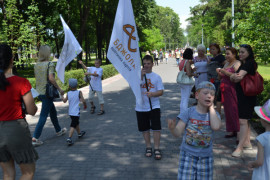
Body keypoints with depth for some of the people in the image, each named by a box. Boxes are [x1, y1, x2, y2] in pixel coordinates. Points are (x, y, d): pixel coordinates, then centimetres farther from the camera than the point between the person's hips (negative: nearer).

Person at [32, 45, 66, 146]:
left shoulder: (36, 65, 8)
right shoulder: (49, 64, -14)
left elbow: (36, 77, 13)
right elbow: (51, 78, -23)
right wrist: (59, 89, -14)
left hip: (39, 92, 8)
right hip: (47, 92, -8)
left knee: (53, 111, 22)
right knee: (43, 116, -3)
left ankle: (58, 131, 37)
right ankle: (35, 138, -5)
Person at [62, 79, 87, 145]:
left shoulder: (68, 93, 1)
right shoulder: (79, 92, -10)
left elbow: (64, 101, 11)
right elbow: (83, 100, -14)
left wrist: (62, 98, 32)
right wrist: (85, 105, 5)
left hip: (70, 112, 5)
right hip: (76, 112, -5)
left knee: (76, 123, 25)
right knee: (73, 126, -6)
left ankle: (79, 133, 44)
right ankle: (69, 138, -17)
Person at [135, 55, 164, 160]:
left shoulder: (157, 77, 2)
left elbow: (161, 92, -3)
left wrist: (152, 94, -23)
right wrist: (141, 76, -17)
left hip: (154, 106, -1)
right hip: (141, 107, 1)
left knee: (156, 128, -6)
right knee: (144, 128, 11)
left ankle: (156, 148, 6)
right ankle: (148, 147, 27)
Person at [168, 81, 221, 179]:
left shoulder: (214, 114, -2)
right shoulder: (188, 112, -8)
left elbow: (216, 126, -25)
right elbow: (178, 133, -12)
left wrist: (211, 107, -13)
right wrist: (172, 128, -37)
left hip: (206, 157, 2)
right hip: (188, 155, -2)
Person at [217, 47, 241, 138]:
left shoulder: (237, 63, -7)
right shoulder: (227, 63, 18)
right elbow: (223, 76, 23)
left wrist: (225, 72, -20)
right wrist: (219, 72, 4)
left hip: (233, 90, -8)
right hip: (225, 90, 8)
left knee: (234, 110, -7)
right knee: (228, 110, 10)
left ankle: (238, 131, 1)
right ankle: (232, 131, 20)